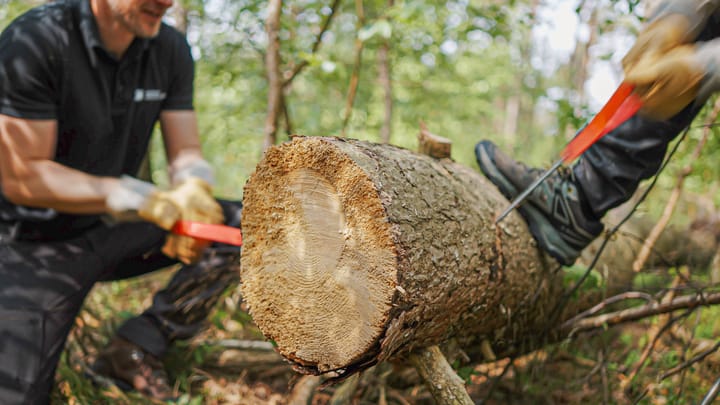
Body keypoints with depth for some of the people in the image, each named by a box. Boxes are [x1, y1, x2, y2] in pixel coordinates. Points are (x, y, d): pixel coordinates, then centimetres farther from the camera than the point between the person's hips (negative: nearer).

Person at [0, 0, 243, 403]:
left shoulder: (170, 49, -6)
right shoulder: (33, 42, -21)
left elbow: (186, 153, -3)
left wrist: (194, 193, -28)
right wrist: (149, 200, -33)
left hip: (118, 227, 5)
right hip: (40, 241, -4)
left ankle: (138, 347, -7)